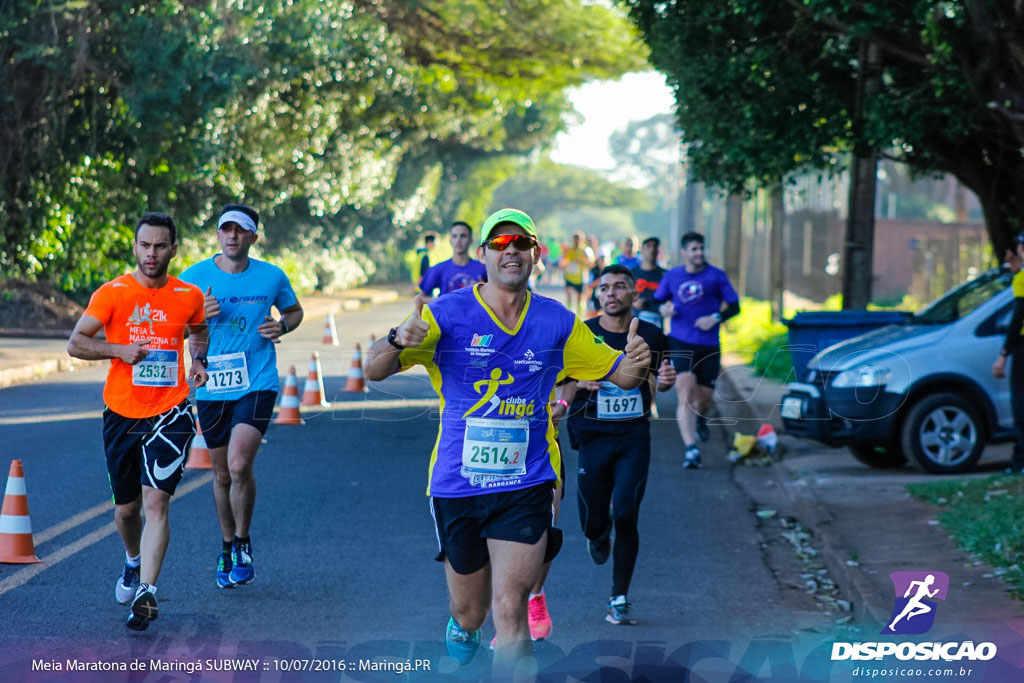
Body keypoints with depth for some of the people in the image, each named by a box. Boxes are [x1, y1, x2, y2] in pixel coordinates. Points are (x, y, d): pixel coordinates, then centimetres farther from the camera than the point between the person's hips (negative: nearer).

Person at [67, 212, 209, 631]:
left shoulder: (189, 296, 3)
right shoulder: (112, 293, -3)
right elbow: (75, 344, -5)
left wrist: (199, 361, 5)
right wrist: (119, 350, -20)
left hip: (170, 414, -1)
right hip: (121, 414, 1)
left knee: (156, 502, -16)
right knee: (126, 508, 13)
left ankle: (146, 593, -19)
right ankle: (134, 562, 44)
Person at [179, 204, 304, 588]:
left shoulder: (272, 277, 0)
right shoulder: (195, 277, -1)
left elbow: (294, 310, 18)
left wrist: (283, 326, -5)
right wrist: (198, 314, -15)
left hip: (257, 384, -2)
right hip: (210, 387, 2)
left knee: (239, 465, -18)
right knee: (221, 472, 12)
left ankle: (243, 544, 4)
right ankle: (227, 547, 32)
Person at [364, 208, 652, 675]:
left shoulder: (558, 323, 2)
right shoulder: (447, 313, -6)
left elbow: (619, 375, 10)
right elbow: (373, 370, -10)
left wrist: (635, 363, -14)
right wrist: (399, 340, -33)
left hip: (526, 486, 0)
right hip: (457, 484, 0)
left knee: (510, 610, -14)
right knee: (469, 613, 15)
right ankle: (461, 627, 51)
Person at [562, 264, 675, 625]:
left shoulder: (651, 335, 2)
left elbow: (658, 380, 17)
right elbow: (561, 387, 3)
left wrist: (666, 380, -6)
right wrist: (579, 383, -19)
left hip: (634, 436, 0)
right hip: (593, 436, 0)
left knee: (626, 517, -10)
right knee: (594, 523, 4)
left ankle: (619, 599, 4)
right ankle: (599, 537, 44)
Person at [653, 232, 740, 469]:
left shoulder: (716, 276, 3)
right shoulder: (671, 276, 8)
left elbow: (734, 306, 5)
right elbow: (657, 300, 19)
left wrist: (715, 318, -13)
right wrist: (663, 309, -4)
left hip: (708, 346, 1)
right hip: (680, 343, -1)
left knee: (704, 398, 6)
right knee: (686, 393, -17)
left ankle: (700, 420, 45)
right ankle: (690, 448, -24)